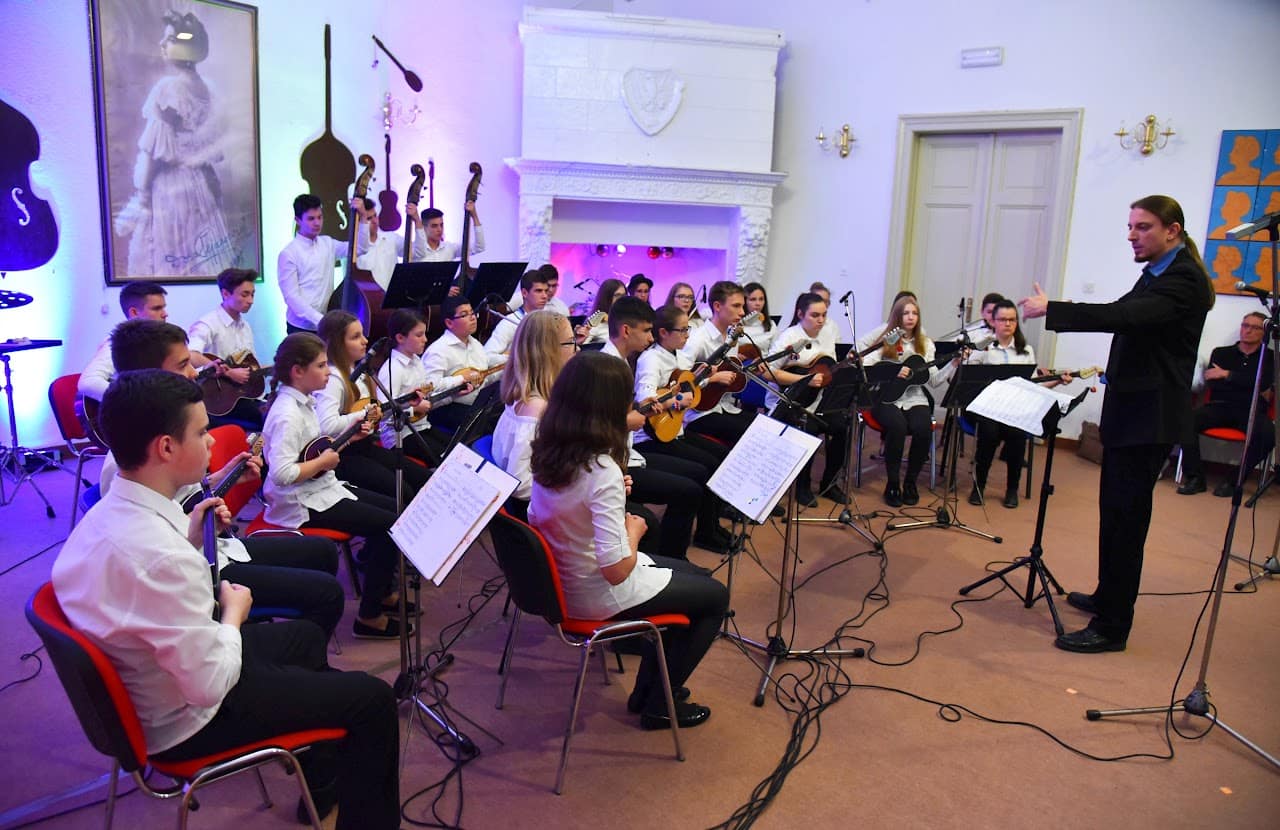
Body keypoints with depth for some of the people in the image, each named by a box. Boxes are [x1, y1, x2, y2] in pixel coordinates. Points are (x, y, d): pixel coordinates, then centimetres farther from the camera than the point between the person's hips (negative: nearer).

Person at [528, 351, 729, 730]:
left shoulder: (547, 454, -7)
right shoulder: (602, 471, -31)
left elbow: (537, 519, 9)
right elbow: (617, 570, -32)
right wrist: (633, 530, -11)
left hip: (562, 582, 8)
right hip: (599, 597, -8)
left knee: (694, 575, 26)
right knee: (715, 596, 12)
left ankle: (647, 689, 34)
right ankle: (660, 705, 22)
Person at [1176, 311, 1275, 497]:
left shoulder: (1270, 357, 15)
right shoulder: (1221, 353, 19)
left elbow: (1263, 383, -5)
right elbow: (1211, 383, 3)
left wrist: (1227, 375, -5)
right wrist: (1253, 390, -1)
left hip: (1251, 411, -1)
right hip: (1219, 406, 1)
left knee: (1268, 433, -35)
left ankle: (1234, 480, -19)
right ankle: (1195, 477, -24)